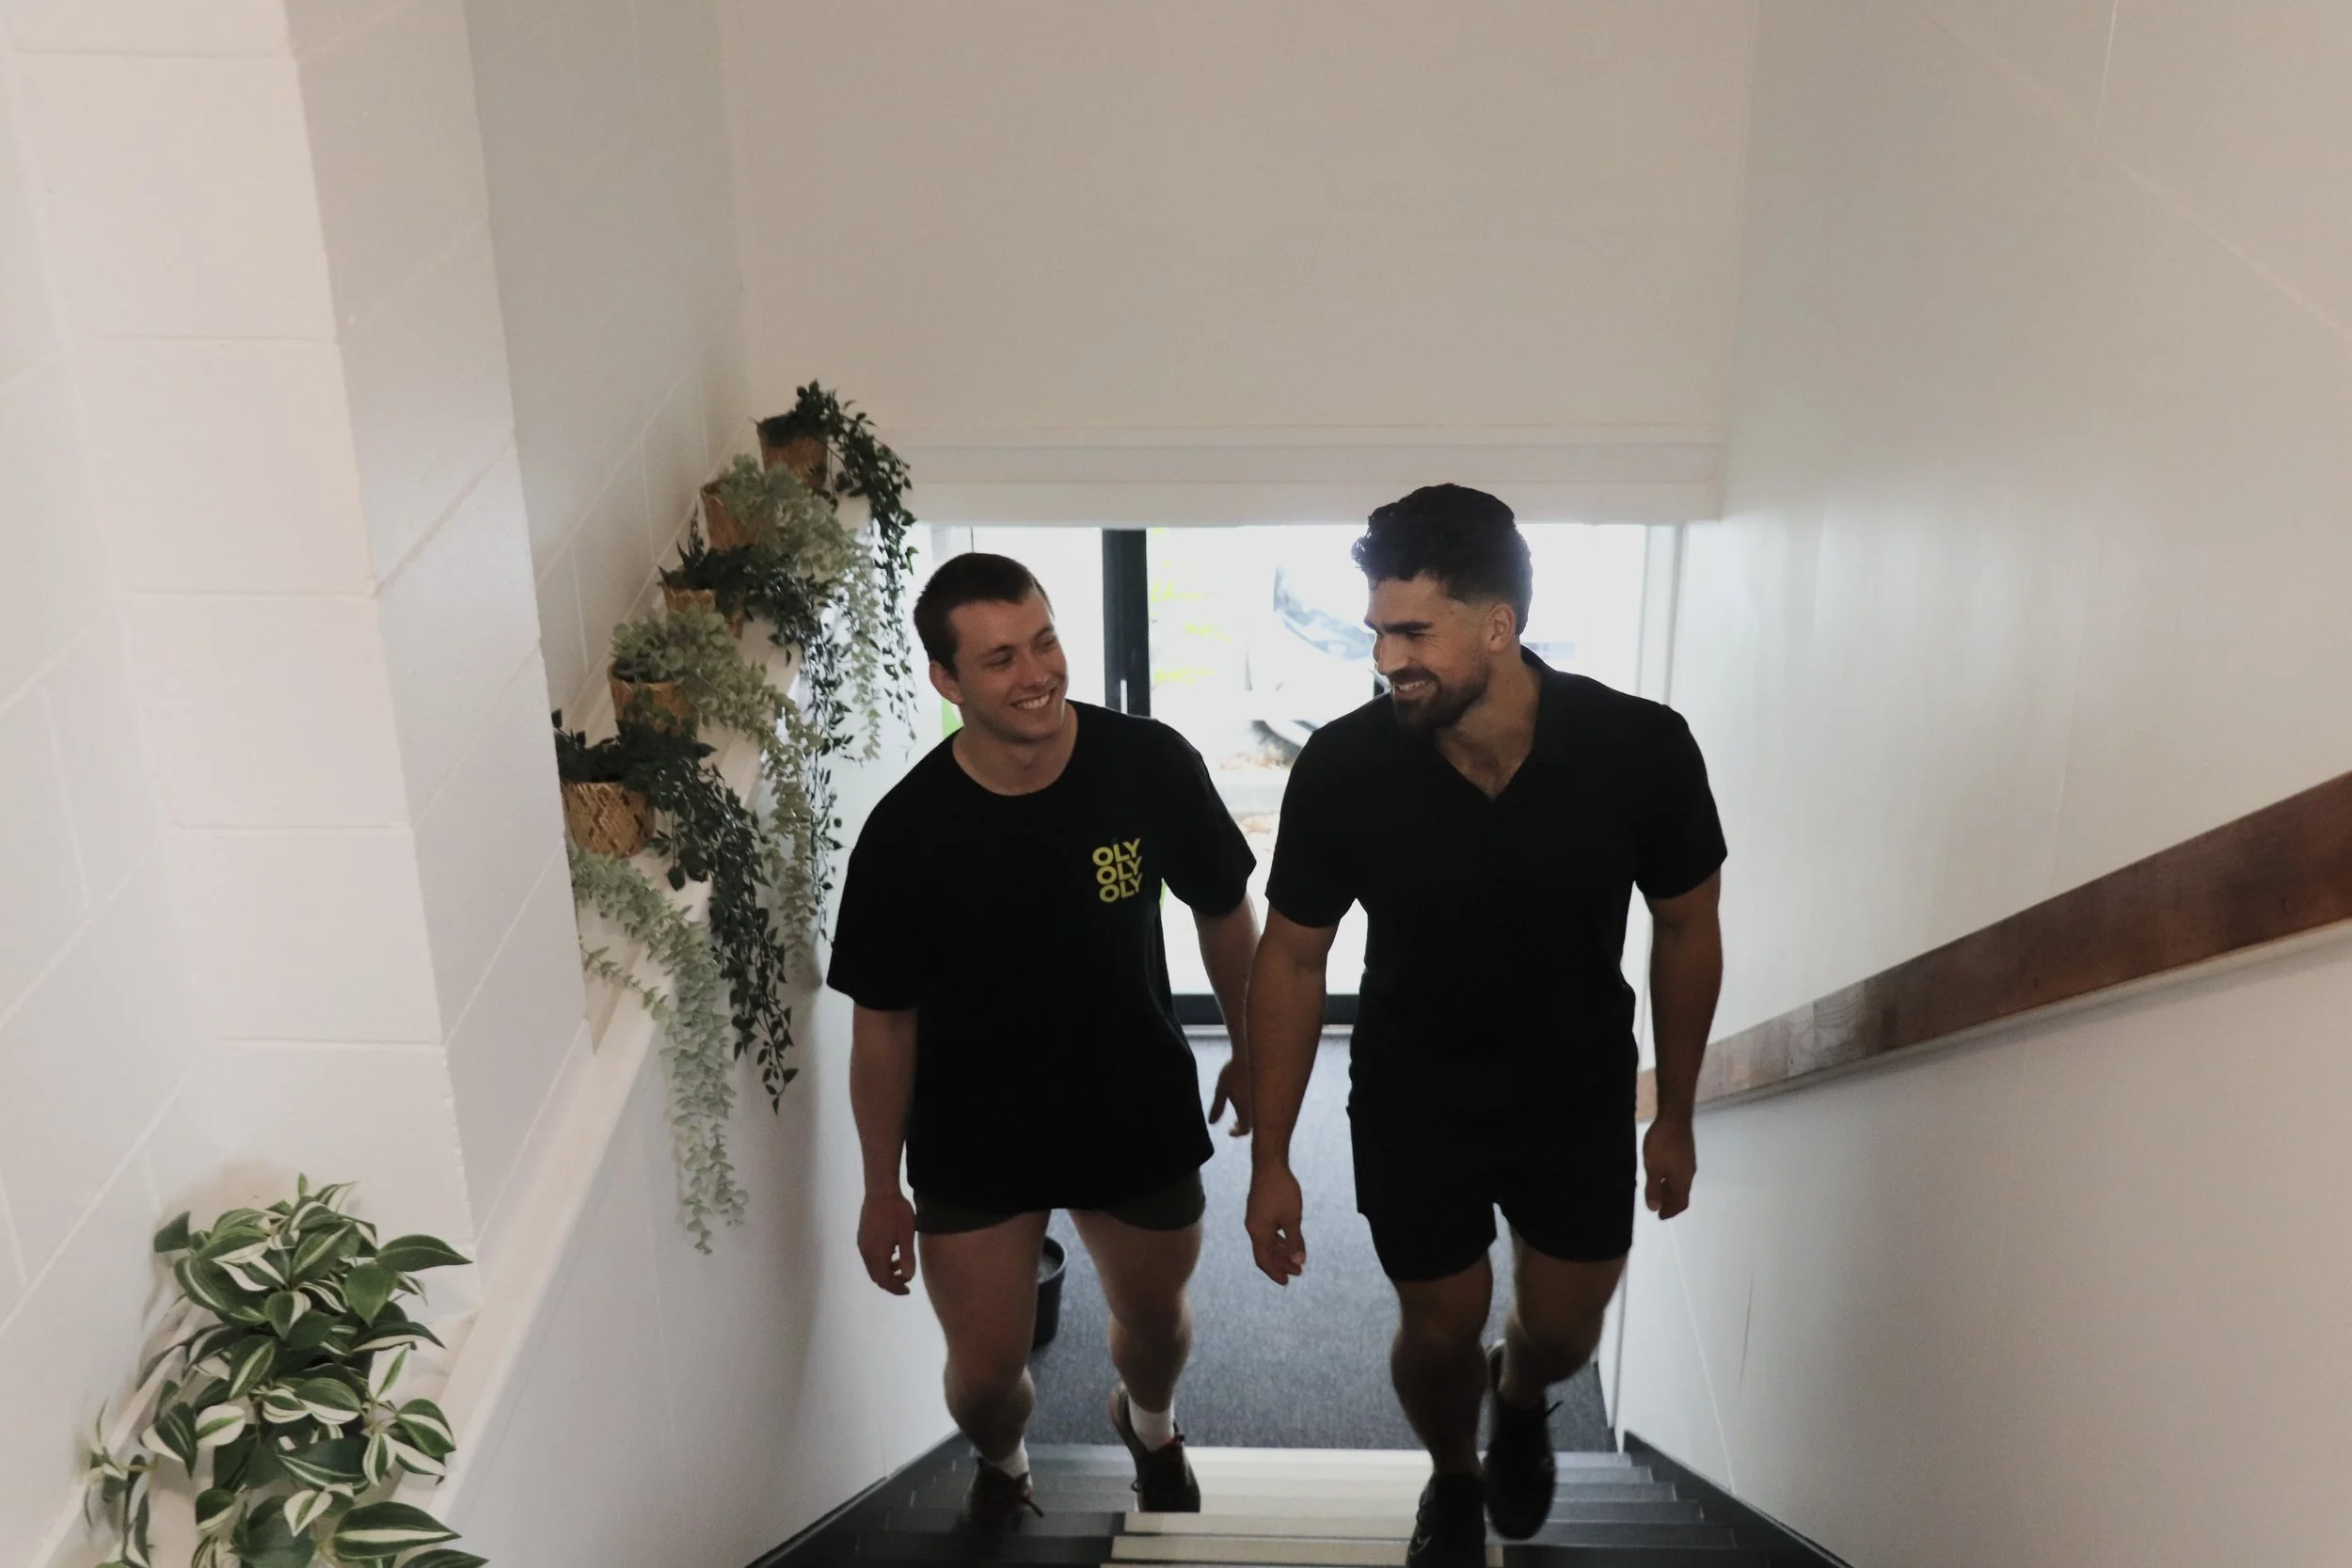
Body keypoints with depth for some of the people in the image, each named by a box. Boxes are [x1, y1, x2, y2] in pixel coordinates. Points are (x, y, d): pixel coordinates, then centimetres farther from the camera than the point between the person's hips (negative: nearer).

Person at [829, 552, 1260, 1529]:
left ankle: (1148, 1420, 61)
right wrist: (883, 1190, -3)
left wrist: (1250, 1051, 9)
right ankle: (1001, 1466, 48)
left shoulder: (1152, 765, -20)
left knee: (1156, 1319, 23)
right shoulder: (908, 832, -23)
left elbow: (1223, 911, -2)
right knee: (987, 1370, 10)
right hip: (975, 1144, -1)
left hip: (1140, 1111, 2)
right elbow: (884, 1021, -11)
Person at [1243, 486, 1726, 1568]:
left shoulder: (1642, 748, -25)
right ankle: (1453, 1481, 48)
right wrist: (1271, 1158, -7)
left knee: (1563, 1331, 15)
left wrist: (1675, 1115, 2)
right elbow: (1293, 958, -11)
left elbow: (1685, 928, -7)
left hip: (1580, 1100, 1)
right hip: (1413, 1105, -1)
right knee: (1440, 1330, 14)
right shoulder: (1342, 769, -26)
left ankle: (1519, 1398, 54)